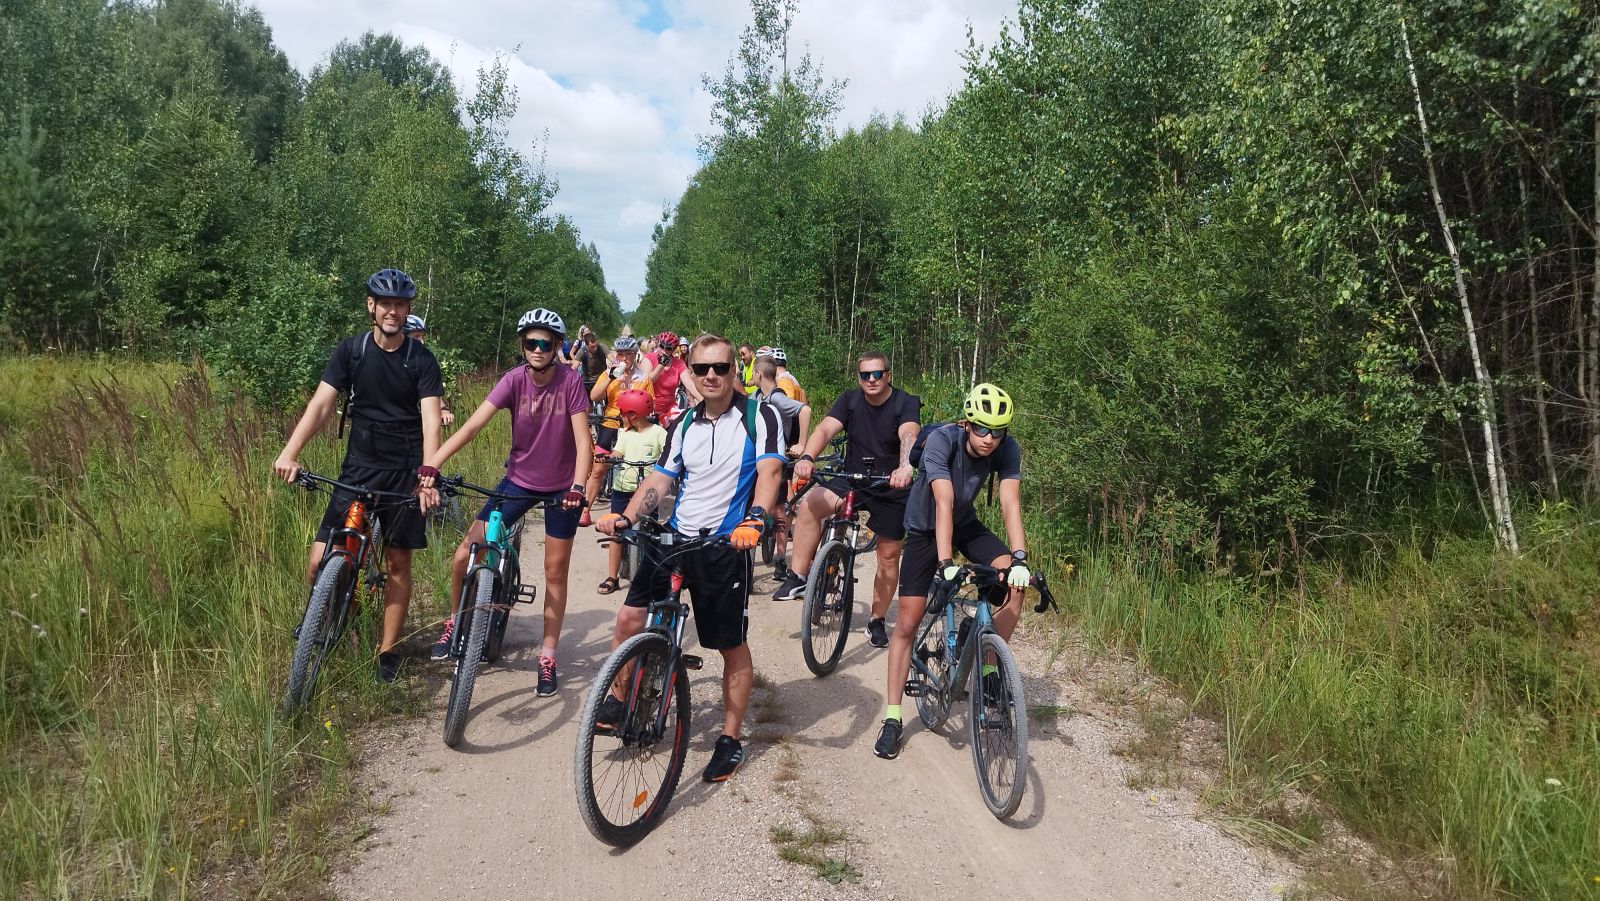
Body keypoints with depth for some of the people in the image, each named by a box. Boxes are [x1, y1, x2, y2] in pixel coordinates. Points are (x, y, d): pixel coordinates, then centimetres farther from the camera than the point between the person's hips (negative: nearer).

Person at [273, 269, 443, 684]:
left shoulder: (421, 359, -5)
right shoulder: (351, 350, 0)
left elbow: (430, 420, -14)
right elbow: (320, 404, -8)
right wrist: (289, 452, -23)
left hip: (404, 472, -1)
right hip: (358, 467, 1)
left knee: (398, 563, 5)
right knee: (320, 563, -7)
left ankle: (387, 652, 20)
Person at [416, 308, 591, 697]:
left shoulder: (570, 381, -17)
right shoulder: (515, 379, -14)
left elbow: (582, 439, -21)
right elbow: (473, 424, -23)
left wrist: (577, 487, -35)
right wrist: (431, 465, -34)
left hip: (560, 487, -1)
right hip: (519, 479, 2)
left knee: (555, 573, 6)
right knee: (465, 553, -6)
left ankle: (547, 658, 19)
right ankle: (455, 621, 22)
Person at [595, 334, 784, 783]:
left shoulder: (758, 416, -5)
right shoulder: (684, 424, 11)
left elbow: (769, 471, -16)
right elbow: (659, 479, 8)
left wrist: (755, 520, -33)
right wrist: (625, 517, -8)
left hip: (726, 544, -4)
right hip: (676, 535, 4)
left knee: (732, 645, 6)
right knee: (629, 616, -4)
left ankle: (730, 739, 21)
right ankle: (620, 697, 20)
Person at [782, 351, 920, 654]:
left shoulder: (906, 403, -12)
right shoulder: (850, 400, -3)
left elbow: (908, 435, -32)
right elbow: (825, 429, -19)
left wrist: (905, 467, -53)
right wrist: (807, 457, -40)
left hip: (891, 488, -1)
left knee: (889, 556, 5)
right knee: (810, 504, -26)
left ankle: (878, 620, 24)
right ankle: (798, 578, -18)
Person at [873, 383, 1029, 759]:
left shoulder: (1007, 450, -22)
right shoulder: (942, 440, -32)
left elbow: (1010, 504, -30)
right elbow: (944, 503, -40)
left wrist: (1019, 559, -44)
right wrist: (945, 563, -48)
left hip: (966, 525, 3)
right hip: (926, 529, -3)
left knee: (1013, 582, -23)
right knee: (907, 624, -5)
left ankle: (987, 670, -6)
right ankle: (892, 718, 5)